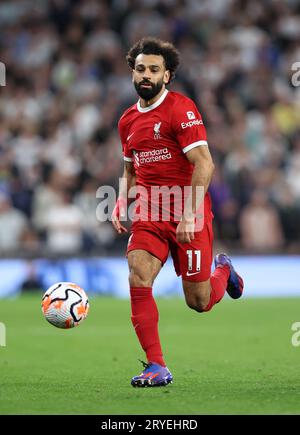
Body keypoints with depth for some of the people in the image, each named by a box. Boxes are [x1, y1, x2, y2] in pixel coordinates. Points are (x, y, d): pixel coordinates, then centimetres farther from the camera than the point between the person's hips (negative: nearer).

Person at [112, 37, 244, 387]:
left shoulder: (180, 109, -10)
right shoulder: (128, 120, 11)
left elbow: (204, 165, -16)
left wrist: (189, 215, -21)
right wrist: (121, 203, 7)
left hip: (188, 217, -5)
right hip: (149, 215, 5)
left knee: (199, 303, 1)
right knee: (138, 281, -17)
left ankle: (223, 270, 37)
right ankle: (156, 366, -10)